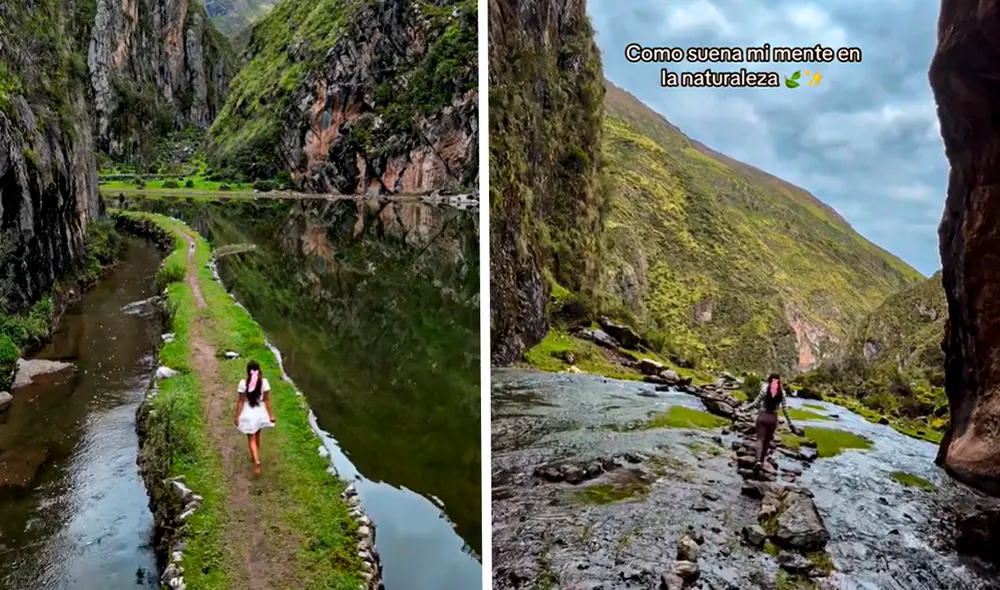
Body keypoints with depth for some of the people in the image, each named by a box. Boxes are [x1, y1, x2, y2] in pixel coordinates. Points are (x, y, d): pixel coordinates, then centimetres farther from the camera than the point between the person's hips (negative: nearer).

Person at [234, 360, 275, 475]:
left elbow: (240, 401, -11)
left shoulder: (243, 383, -17)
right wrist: (270, 414, 2)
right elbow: (267, 400, -7)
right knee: (257, 435, 26)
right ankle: (256, 455, 43)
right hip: (260, 413, 2)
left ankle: (256, 461, -9)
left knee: (251, 439, 7)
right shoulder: (264, 382, -13)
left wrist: (237, 416, -1)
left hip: (248, 414, -2)